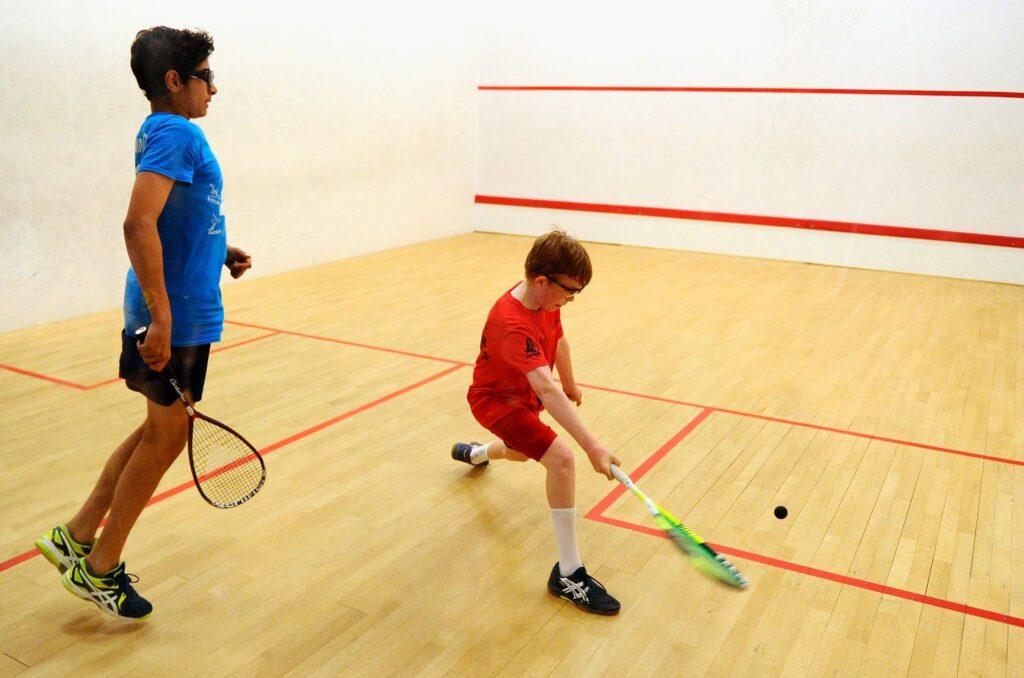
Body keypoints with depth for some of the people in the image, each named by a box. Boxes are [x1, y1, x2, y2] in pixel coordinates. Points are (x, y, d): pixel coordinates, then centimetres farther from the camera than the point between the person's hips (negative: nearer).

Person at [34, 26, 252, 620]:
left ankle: (78, 537, 29)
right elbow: (139, 224, -26)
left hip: (179, 311, 10)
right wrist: (161, 316, -27)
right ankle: (100, 567, 20)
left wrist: (220, 252, 13)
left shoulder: (164, 132, 15)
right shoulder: (177, 134, -15)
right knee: (166, 437, 4)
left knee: (160, 430, 19)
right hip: (178, 316, -10)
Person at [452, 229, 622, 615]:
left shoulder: (546, 298, -12)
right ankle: (568, 575, -17)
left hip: (522, 394, 9)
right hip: (496, 399, -9)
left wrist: (570, 385, 23)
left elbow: (558, 341, 9)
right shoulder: (513, 325, -38)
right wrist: (591, 446, -57)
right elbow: (545, 389, -50)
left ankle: (475, 453, 70)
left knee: (526, 451, 35)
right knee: (561, 459, -27)